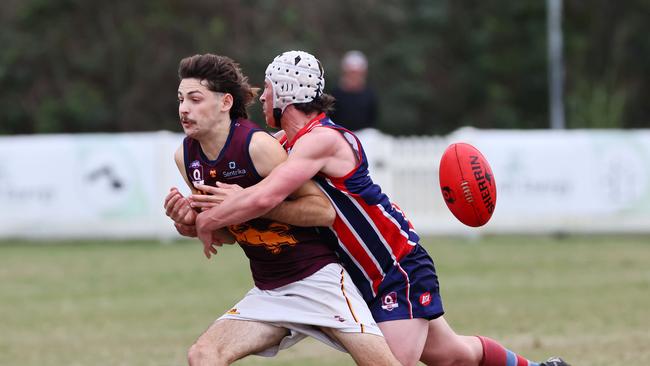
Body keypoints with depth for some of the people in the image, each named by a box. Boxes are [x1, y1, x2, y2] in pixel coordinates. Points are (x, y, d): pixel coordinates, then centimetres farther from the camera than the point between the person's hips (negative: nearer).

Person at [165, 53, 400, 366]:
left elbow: (323, 210, -18)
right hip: (267, 291, 6)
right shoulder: (185, 157, 2)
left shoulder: (258, 146, -18)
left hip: (317, 278, -6)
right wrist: (190, 222, -6)